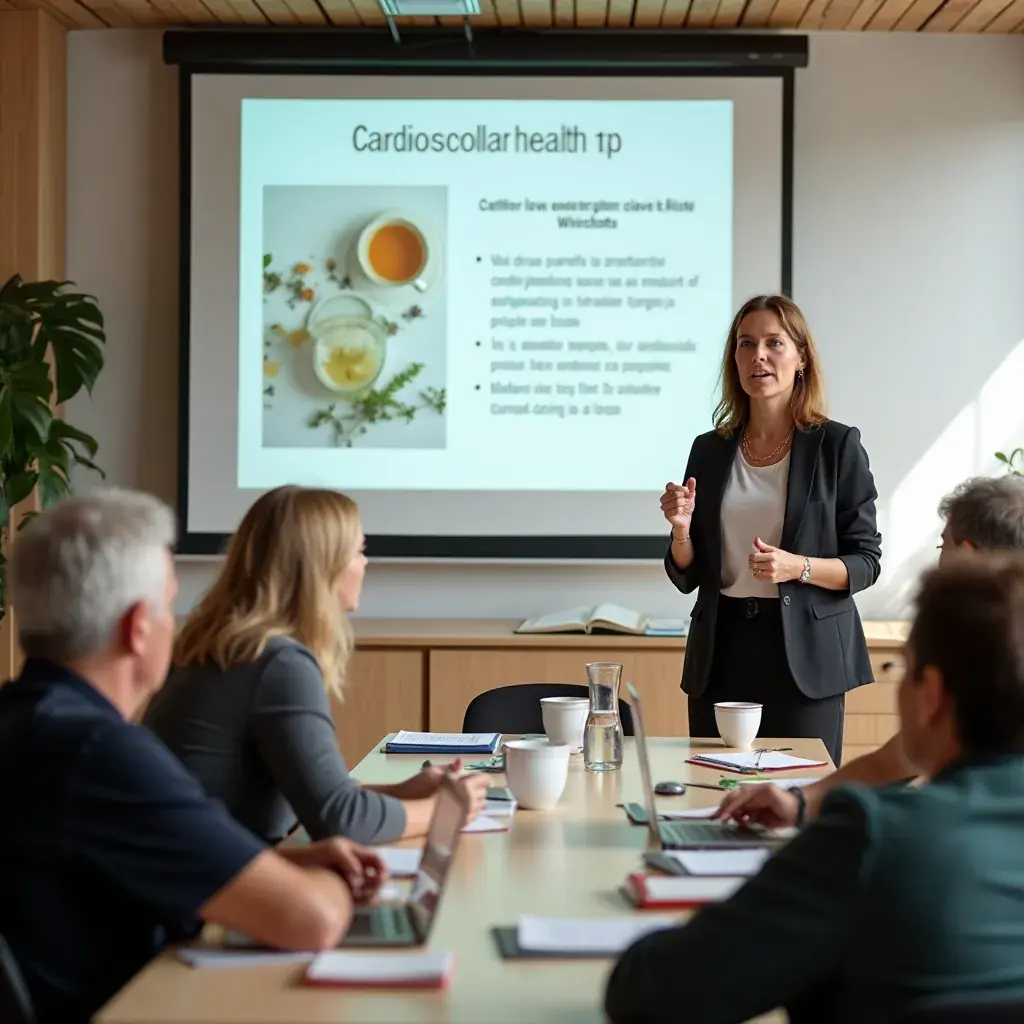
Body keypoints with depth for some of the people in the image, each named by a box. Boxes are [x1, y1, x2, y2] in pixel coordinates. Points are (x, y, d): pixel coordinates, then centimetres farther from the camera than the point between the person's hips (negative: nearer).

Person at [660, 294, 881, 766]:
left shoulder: (837, 445, -1)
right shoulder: (710, 450, 8)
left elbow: (866, 562, -2)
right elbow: (687, 576, 11)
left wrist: (798, 566, -18)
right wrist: (681, 528, -8)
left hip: (804, 655, -3)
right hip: (723, 653, 3)